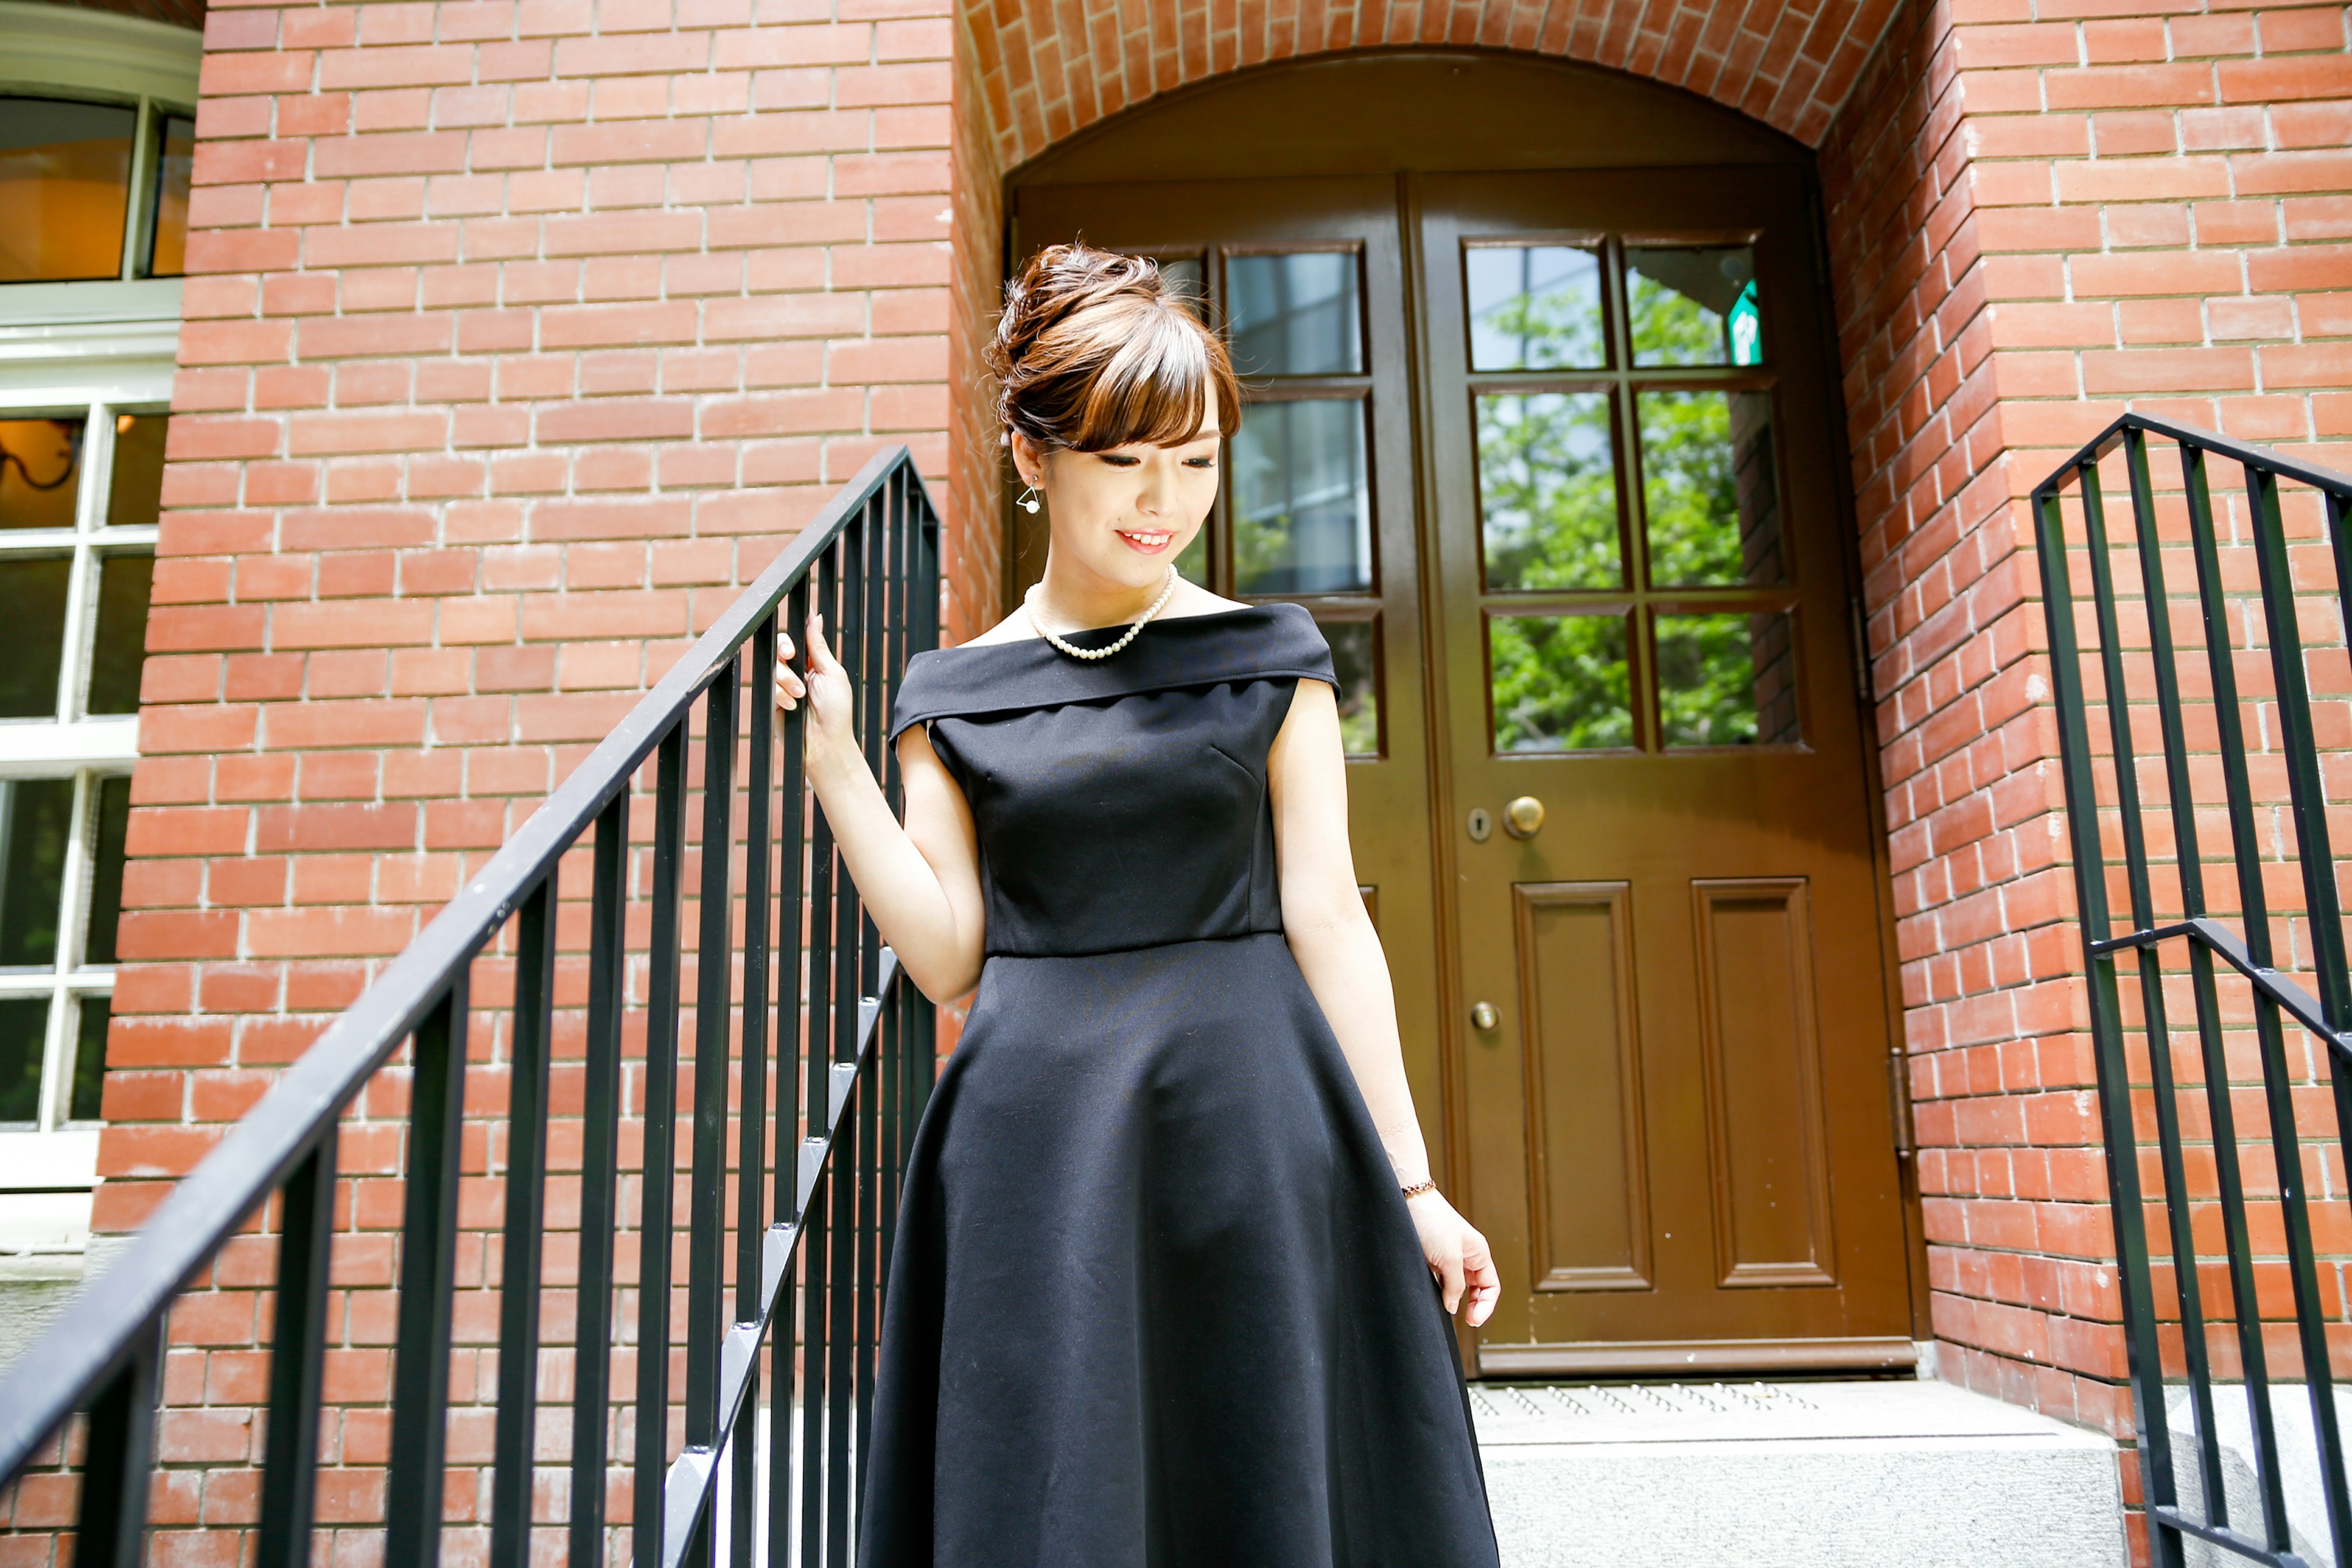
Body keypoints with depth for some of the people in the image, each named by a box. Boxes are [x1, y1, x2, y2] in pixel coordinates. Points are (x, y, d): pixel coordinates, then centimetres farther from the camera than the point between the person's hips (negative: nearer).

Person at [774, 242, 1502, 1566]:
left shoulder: (1270, 657, 4)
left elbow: (1327, 921, 1)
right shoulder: (955, 692, 7)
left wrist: (1410, 1180, -2)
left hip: (1251, 1128, 0)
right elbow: (946, 955, 2)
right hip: (1041, 1153, 1)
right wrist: (834, 760, -4)